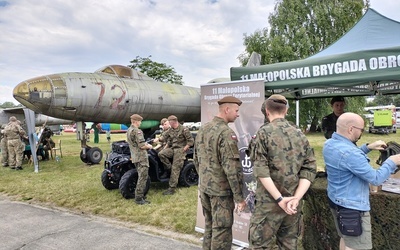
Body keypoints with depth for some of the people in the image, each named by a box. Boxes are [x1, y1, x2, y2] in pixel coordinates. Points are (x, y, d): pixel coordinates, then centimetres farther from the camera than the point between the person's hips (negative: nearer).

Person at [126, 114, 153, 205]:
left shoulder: (128, 131, 14)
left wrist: (146, 144, 16)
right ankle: (139, 199, 0)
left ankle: (140, 196, 24)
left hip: (134, 157, 10)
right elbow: (142, 146, -21)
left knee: (141, 177, 18)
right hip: (141, 157, -10)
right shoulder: (137, 131, -17)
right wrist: (149, 146, -1)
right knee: (143, 177, -4)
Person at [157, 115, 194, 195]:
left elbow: (191, 141, -11)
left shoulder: (184, 129, -11)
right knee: (161, 154, -20)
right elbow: (164, 137, 15)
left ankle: (172, 188, -4)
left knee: (175, 169, -9)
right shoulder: (170, 130, 10)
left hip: (180, 150, -6)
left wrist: (183, 149, -16)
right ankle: (168, 168, 1)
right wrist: (158, 139, -6)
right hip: (172, 148, 7)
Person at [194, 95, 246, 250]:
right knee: (222, 230, 5)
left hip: (204, 187, 8)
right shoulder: (227, 133, -19)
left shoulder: (202, 130, 7)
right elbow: (232, 168, -21)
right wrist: (239, 196, -15)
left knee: (209, 226, 20)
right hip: (221, 189, -8)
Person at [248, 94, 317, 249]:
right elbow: (310, 169, 0)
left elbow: (260, 170, -16)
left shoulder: (264, 132, -8)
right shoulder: (300, 135, 6)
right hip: (293, 203, 6)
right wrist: (296, 198, -7)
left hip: (269, 202, -5)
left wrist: (279, 199, -15)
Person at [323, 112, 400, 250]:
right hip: (352, 208, -9)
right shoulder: (349, 153, -30)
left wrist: (368, 147, 11)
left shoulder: (329, 144, -1)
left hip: (336, 201, 10)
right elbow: (376, 179, -22)